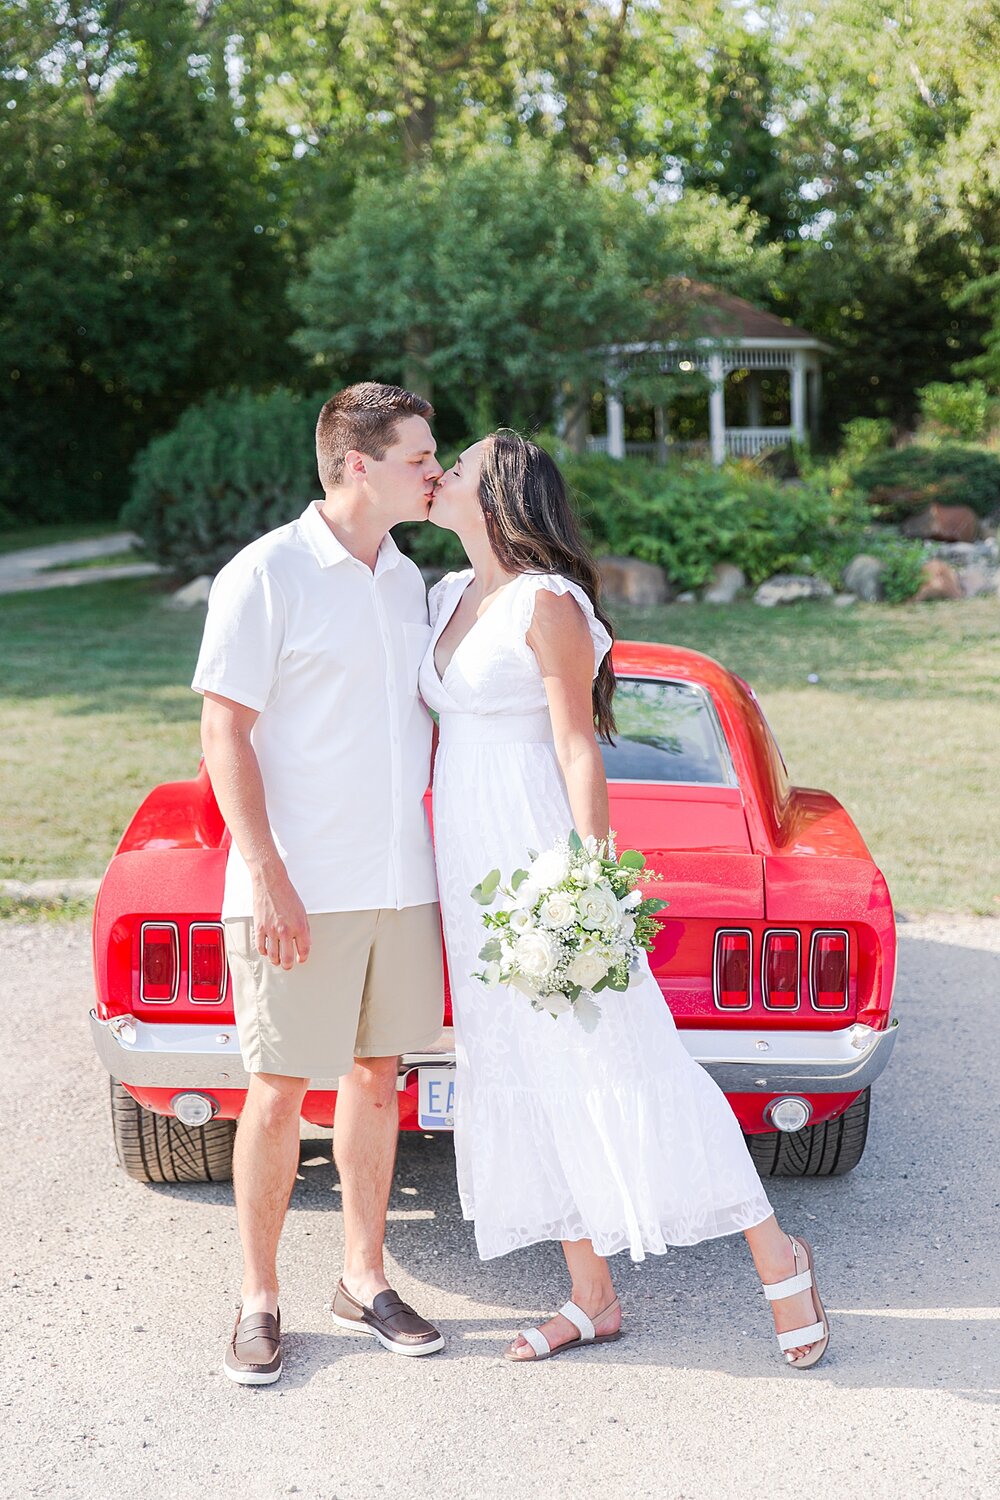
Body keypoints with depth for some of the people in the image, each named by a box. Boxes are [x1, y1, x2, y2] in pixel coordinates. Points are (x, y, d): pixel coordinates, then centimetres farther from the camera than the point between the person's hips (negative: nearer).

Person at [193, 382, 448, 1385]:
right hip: (300, 890, -6)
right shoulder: (267, 575, -9)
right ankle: (258, 1300, 16)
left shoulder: (408, 580, 12)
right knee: (279, 1091, 1)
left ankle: (363, 1280, 26)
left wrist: (432, 859, 16)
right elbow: (225, 734, -11)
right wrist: (268, 879, -17)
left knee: (375, 1077, 12)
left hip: (400, 882, 6)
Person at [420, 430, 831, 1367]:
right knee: (520, 1079, 9)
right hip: (471, 864, 8)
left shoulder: (548, 602, -12)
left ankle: (774, 1252, 9)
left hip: (542, 855, -8)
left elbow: (578, 745, -15)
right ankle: (592, 1298, 19)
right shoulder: (449, 597, 12)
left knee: (611, 1064, -6)